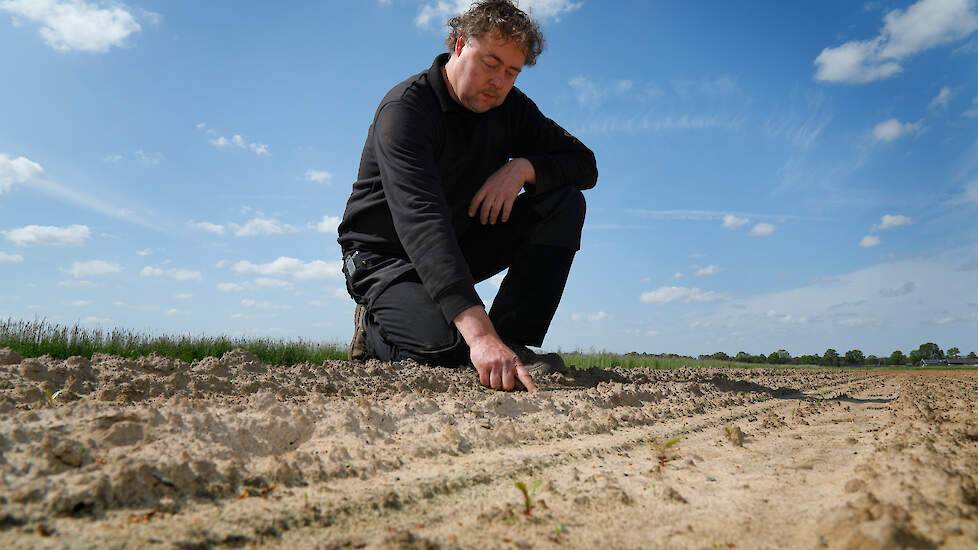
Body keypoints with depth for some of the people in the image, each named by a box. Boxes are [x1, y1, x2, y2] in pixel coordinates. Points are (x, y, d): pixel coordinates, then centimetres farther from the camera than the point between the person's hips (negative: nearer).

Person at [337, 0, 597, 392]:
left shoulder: (509, 107, -2)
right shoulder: (406, 107, -24)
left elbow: (585, 164, -1)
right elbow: (419, 218, -40)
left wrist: (523, 166, -24)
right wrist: (480, 333, -52)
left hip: (463, 244, 6)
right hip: (387, 255, -6)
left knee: (565, 200, -11)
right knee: (446, 348, -34)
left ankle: (512, 343, -16)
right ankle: (377, 328, 2)